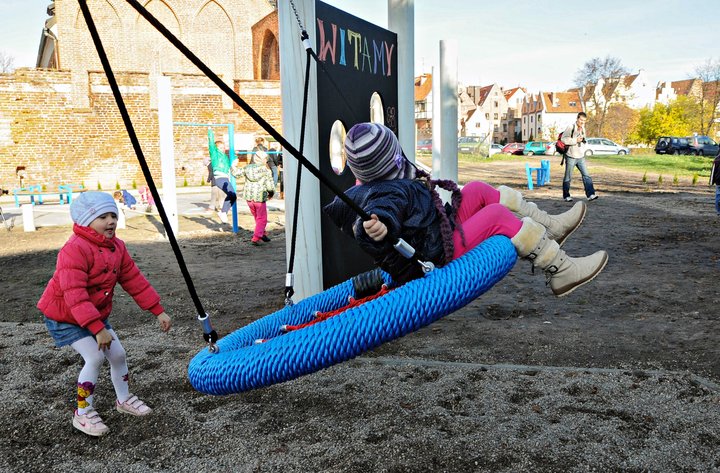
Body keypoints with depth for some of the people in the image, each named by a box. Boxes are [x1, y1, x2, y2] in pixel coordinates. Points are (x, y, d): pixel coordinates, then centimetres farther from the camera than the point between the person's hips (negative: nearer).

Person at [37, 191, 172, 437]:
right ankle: (83, 413, 1)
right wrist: (98, 328, -38)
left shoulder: (116, 247, -4)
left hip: (96, 314, 8)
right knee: (95, 356, -17)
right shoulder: (74, 250, -29)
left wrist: (158, 310, -1)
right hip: (64, 317, -7)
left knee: (118, 353, 7)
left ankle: (123, 399, 31)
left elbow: (134, 280, 1)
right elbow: (74, 295, -34)